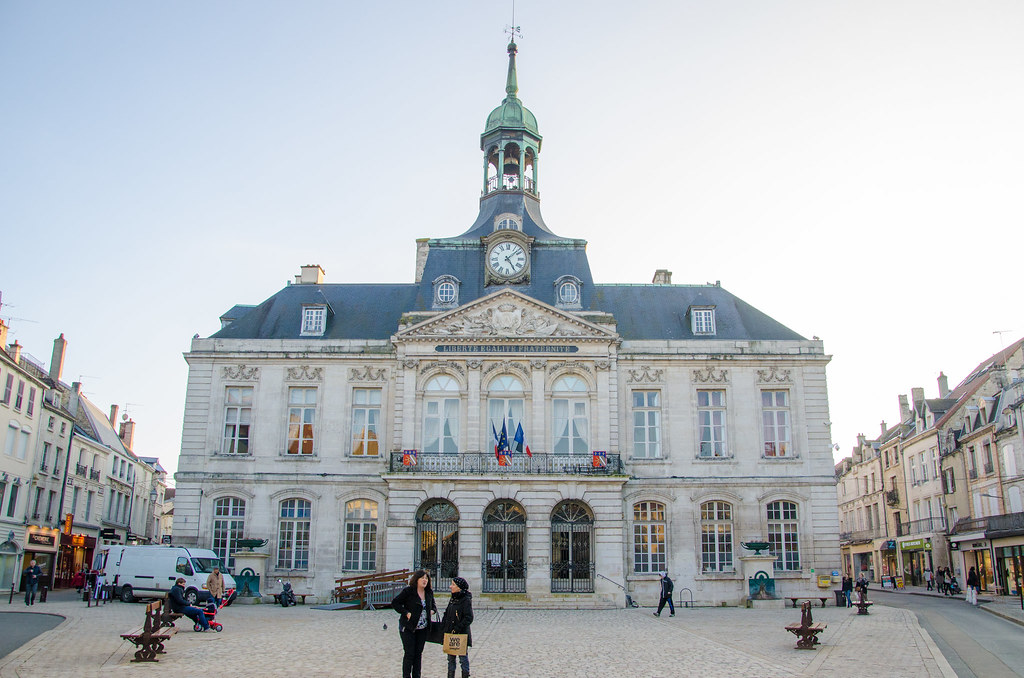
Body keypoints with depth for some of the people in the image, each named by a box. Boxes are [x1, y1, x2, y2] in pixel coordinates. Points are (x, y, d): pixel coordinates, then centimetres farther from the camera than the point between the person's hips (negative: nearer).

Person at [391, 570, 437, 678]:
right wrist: (406, 613, -16)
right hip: (408, 628, -5)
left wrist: (432, 611, 0)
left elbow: (433, 605, 23)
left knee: (418, 653, 9)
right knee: (409, 653, -3)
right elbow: (395, 603, -9)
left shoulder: (429, 593, 7)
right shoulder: (408, 591, -10)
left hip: (423, 628, 5)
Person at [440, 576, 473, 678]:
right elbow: (446, 614, 17)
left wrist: (457, 628, -20)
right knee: (451, 657, 13)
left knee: (463, 657, 1)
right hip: (450, 634, 7)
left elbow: (469, 618, -18)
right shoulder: (452, 599, 10)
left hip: (461, 634, -7)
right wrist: (443, 627, 5)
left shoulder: (466, 600, -13)